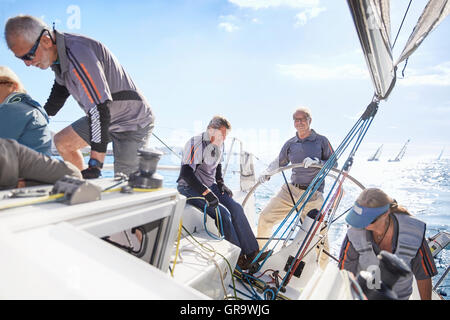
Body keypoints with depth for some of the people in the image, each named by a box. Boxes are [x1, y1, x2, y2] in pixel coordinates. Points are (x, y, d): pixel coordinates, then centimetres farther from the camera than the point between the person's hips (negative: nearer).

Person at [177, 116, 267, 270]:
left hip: (210, 186, 8)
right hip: (191, 188, -8)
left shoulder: (219, 145, 8)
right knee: (223, 213, -24)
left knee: (236, 208, -10)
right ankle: (239, 258, -11)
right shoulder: (195, 143, -20)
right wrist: (206, 193, -31)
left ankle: (252, 252, -5)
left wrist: (220, 183, 7)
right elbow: (186, 173, -27)